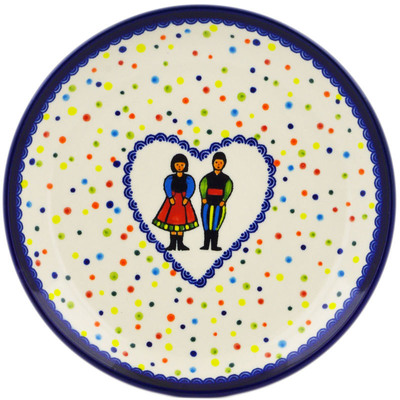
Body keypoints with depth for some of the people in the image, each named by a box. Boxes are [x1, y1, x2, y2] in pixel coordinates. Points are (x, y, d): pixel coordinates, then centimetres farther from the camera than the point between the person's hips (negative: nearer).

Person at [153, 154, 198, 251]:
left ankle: (180, 244, 8)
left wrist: (186, 198, -24)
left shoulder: (188, 178, 2)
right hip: (172, 200, 0)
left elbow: (191, 188, -9)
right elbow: (167, 187, -11)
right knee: (172, 220, -1)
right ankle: (172, 244, 5)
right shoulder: (170, 178, 1)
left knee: (181, 221, 1)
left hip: (183, 200, 0)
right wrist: (170, 198, -27)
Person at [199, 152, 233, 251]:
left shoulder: (226, 178, 5)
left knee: (215, 227, -2)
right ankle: (206, 245, 6)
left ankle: (214, 245, 2)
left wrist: (223, 201, -9)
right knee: (207, 226, 2)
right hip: (207, 204, 1)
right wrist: (203, 198, -9)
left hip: (219, 205, -1)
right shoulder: (208, 177, 6)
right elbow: (202, 187, 4)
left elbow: (228, 191, 2)